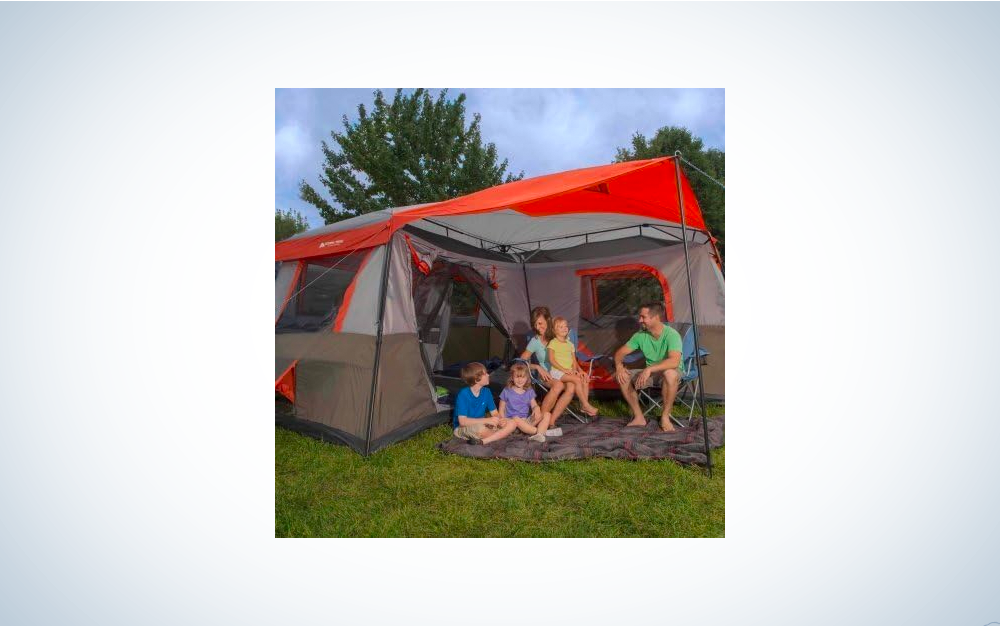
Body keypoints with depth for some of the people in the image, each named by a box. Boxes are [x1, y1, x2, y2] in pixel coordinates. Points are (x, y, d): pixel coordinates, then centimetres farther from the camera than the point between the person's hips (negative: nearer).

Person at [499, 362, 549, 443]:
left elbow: (534, 405, 8)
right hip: (512, 420, -4)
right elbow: (501, 410, 3)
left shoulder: (529, 391, 12)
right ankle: (542, 430, -28)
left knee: (546, 415, -15)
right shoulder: (507, 391, 1)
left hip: (527, 420, 4)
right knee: (516, 419, -40)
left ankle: (539, 434, -39)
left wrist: (536, 409, -17)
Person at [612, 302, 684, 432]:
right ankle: (639, 417, -8)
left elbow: (674, 361, -39)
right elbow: (620, 352, 1)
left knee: (670, 374, -42)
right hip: (650, 373, 6)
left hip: (674, 372, -5)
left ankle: (665, 417, -22)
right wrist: (619, 365, -21)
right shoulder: (640, 335, -6)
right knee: (621, 376, -16)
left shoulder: (671, 335, -23)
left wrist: (649, 369, -46)